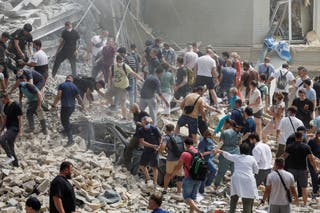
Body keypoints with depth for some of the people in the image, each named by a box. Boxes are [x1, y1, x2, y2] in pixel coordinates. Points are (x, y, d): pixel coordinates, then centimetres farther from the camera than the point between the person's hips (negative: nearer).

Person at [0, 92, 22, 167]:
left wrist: (20, 131, -16)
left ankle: (10, 156, -14)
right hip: (9, 128, 9)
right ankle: (15, 164, 17)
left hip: (14, 128, -9)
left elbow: (20, 118, -13)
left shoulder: (16, 106, -13)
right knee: (10, 147, 9)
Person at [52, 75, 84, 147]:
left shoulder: (62, 85, -6)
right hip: (72, 107, 5)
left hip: (65, 107, -5)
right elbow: (79, 98, 5)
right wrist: (83, 106, 16)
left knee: (65, 123, 0)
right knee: (66, 121, 26)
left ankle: (70, 140, -8)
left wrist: (54, 104, -10)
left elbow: (58, 96, -16)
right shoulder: (74, 86, 4)